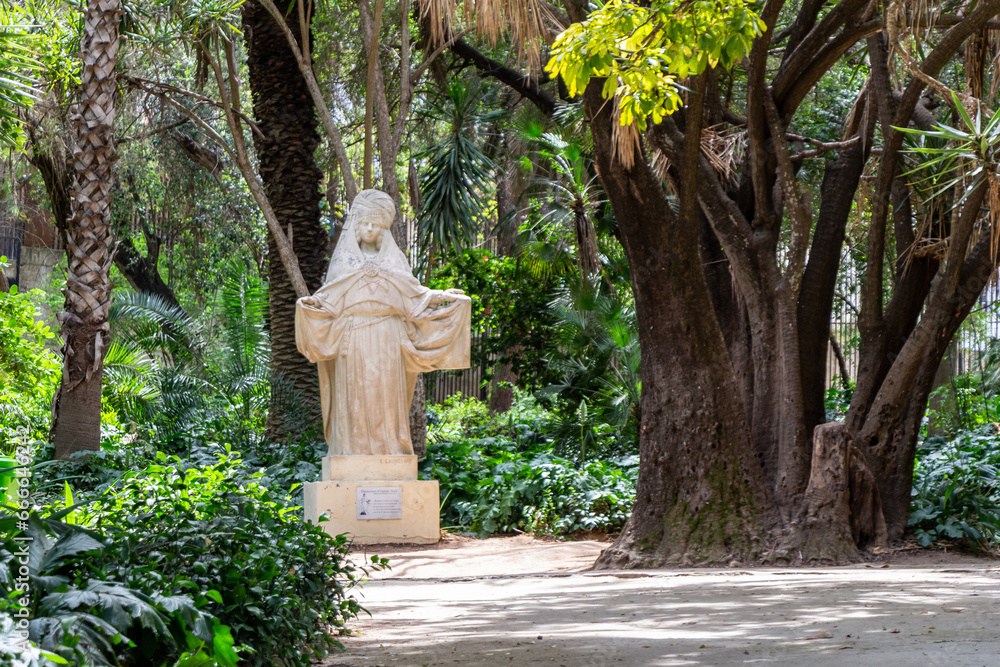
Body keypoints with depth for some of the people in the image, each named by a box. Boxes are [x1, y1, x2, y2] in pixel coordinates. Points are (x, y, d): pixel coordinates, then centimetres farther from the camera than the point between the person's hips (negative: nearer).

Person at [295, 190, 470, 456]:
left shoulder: (393, 258, 15)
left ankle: (389, 453, -6)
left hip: (386, 343, 1)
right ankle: (354, 453, -7)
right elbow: (330, 297, 6)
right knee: (355, 400, -6)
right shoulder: (344, 258, 13)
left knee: (386, 396, -5)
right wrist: (312, 302, -13)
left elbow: (412, 292, 12)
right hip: (352, 341, -1)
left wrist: (441, 296, 0)